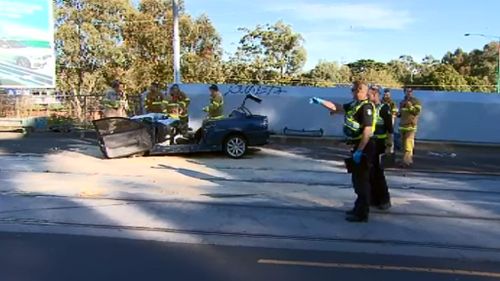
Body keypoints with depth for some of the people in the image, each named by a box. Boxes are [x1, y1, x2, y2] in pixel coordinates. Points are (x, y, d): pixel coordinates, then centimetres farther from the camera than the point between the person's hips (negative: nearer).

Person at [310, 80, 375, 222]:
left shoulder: (366, 107, -18)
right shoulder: (354, 104, 11)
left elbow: (367, 130, -24)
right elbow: (336, 108, 24)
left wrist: (359, 151, -26)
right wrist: (320, 101, 21)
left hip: (363, 147, -10)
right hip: (357, 146, 10)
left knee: (362, 180, -4)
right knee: (357, 179, 18)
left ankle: (362, 214, 3)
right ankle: (359, 208, 30)